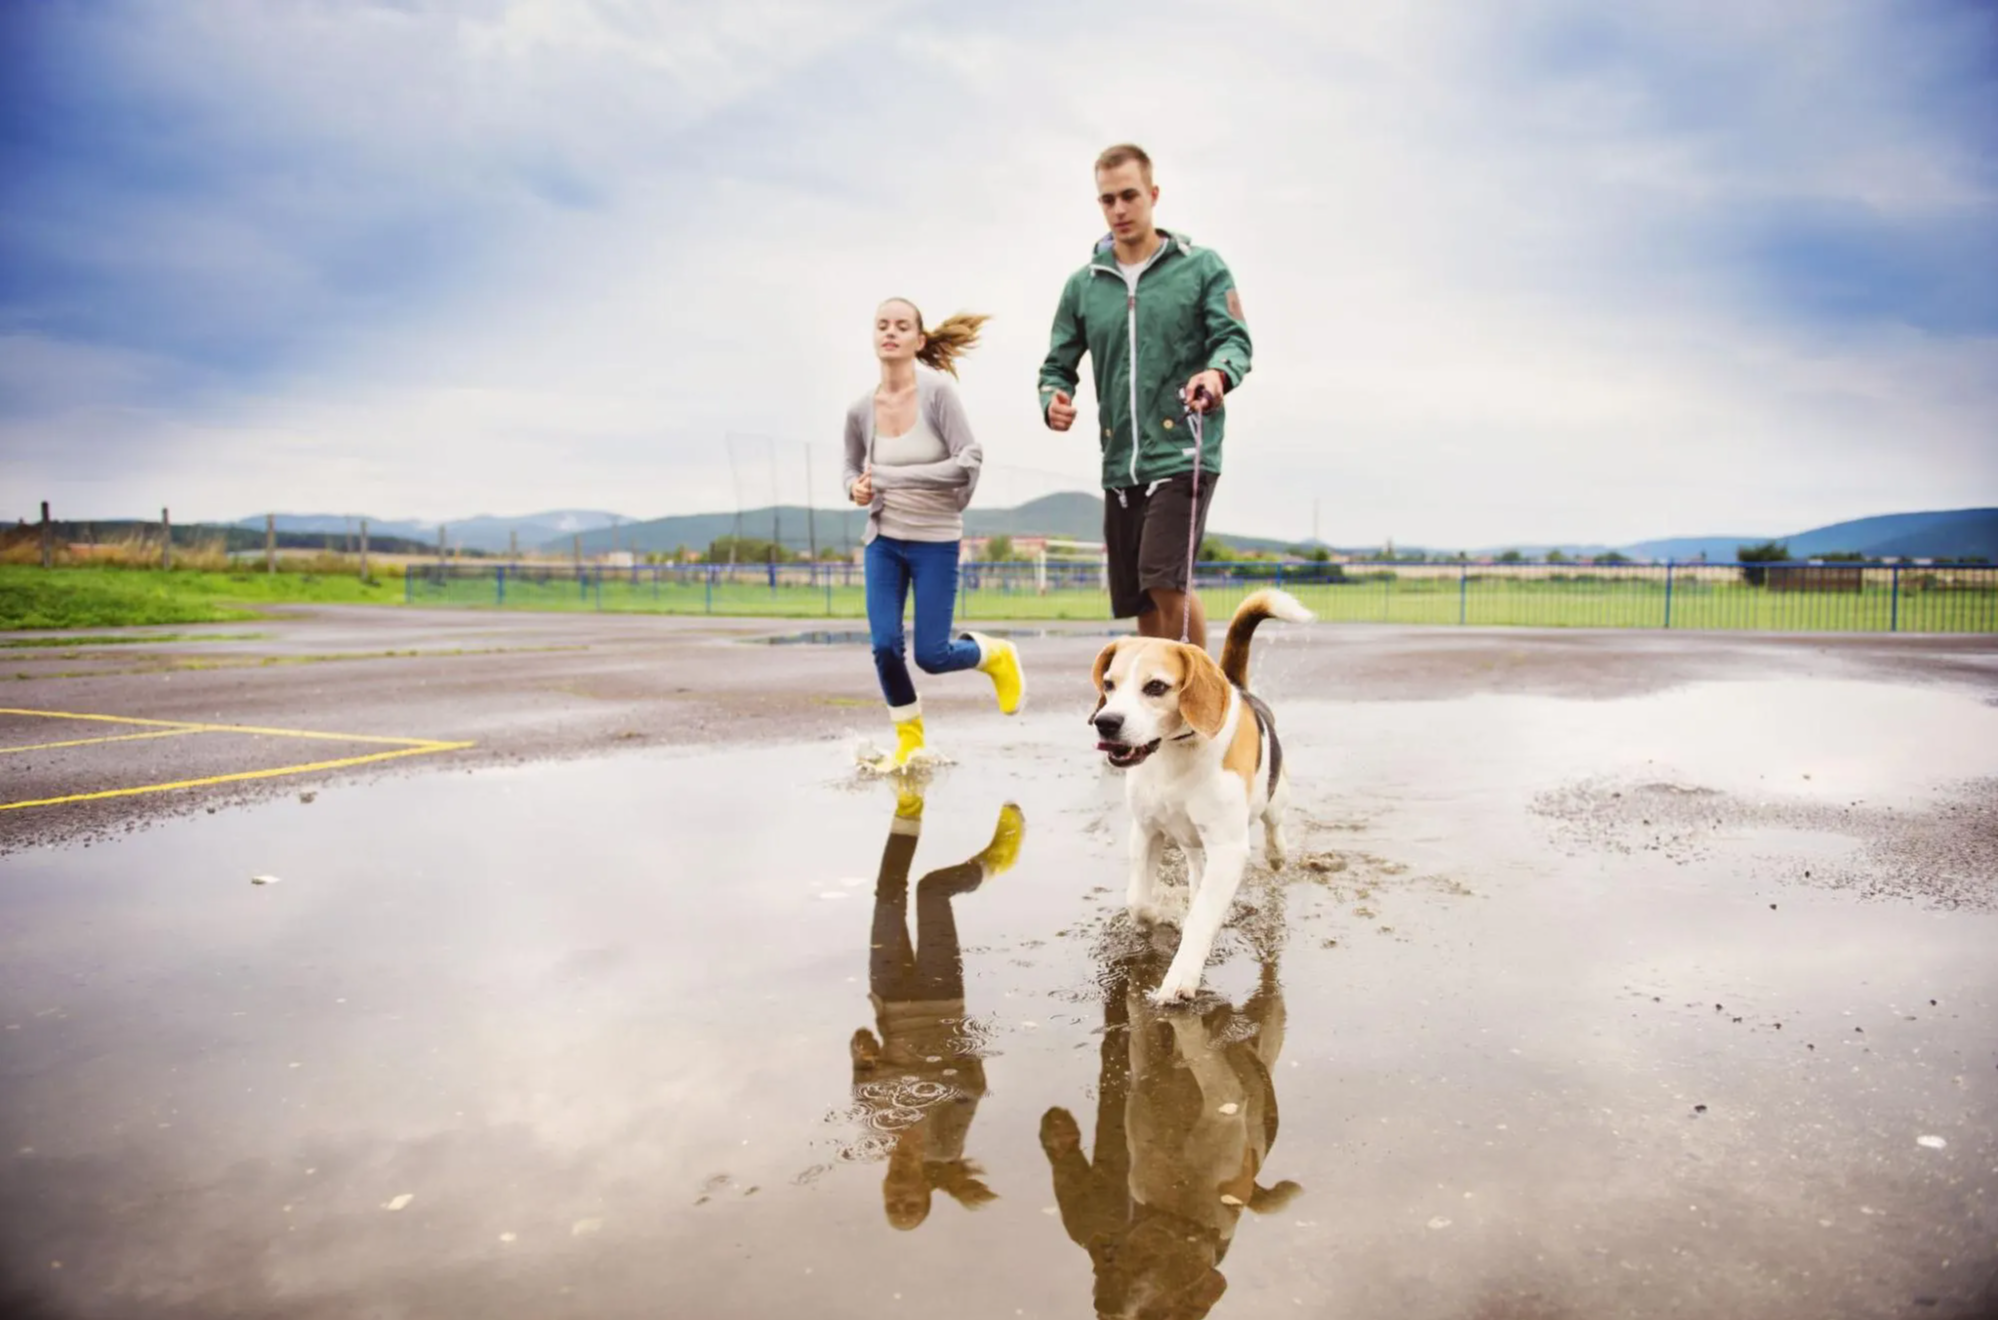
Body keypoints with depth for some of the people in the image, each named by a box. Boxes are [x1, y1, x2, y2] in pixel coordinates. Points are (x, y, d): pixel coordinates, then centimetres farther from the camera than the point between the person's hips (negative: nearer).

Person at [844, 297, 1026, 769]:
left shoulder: (938, 390, -13)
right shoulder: (861, 409, -1)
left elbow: (969, 460, -19)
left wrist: (891, 476, -22)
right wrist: (855, 488, -10)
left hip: (935, 542, -3)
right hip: (882, 541, 3)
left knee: (932, 655, -2)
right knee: (884, 646, -5)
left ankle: (997, 656, 32)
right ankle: (909, 741, 19)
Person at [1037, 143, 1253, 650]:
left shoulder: (1202, 266, 3)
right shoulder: (1084, 284, 11)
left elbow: (1234, 339, -5)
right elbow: (1057, 365, 13)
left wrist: (1218, 372, -28)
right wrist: (1053, 401, -10)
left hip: (1183, 453, -4)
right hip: (1120, 463, 4)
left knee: (1165, 581, -19)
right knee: (1141, 605, 9)